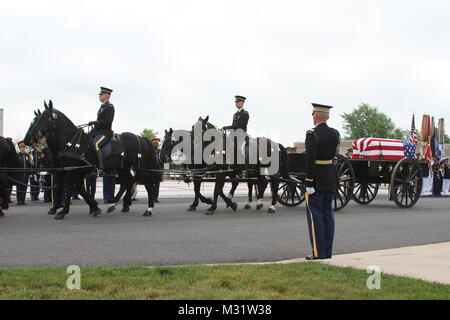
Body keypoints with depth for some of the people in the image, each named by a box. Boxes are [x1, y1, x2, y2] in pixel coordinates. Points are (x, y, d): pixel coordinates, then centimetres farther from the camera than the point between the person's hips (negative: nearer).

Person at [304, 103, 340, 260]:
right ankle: (328, 253, 16)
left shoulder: (312, 134, -13)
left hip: (317, 178, -6)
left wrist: (308, 183, -17)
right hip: (332, 178, 7)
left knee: (315, 215, 0)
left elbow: (310, 159, -19)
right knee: (328, 214, 12)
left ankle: (318, 253, 0)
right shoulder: (335, 134, 7)